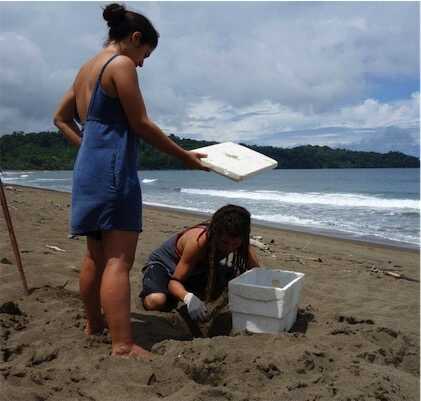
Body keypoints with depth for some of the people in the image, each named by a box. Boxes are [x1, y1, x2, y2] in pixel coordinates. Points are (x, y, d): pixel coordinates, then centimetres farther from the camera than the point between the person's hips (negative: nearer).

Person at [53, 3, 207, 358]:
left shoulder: (87, 68, 19)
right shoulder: (121, 64, -8)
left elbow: (61, 118, 25)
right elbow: (141, 125, -12)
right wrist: (185, 156, -5)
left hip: (88, 167, 9)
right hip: (113, 170, -9)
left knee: (96, 254, 17)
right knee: (118, 260, -12)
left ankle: (94, 323, 30)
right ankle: (123, 346, -11)